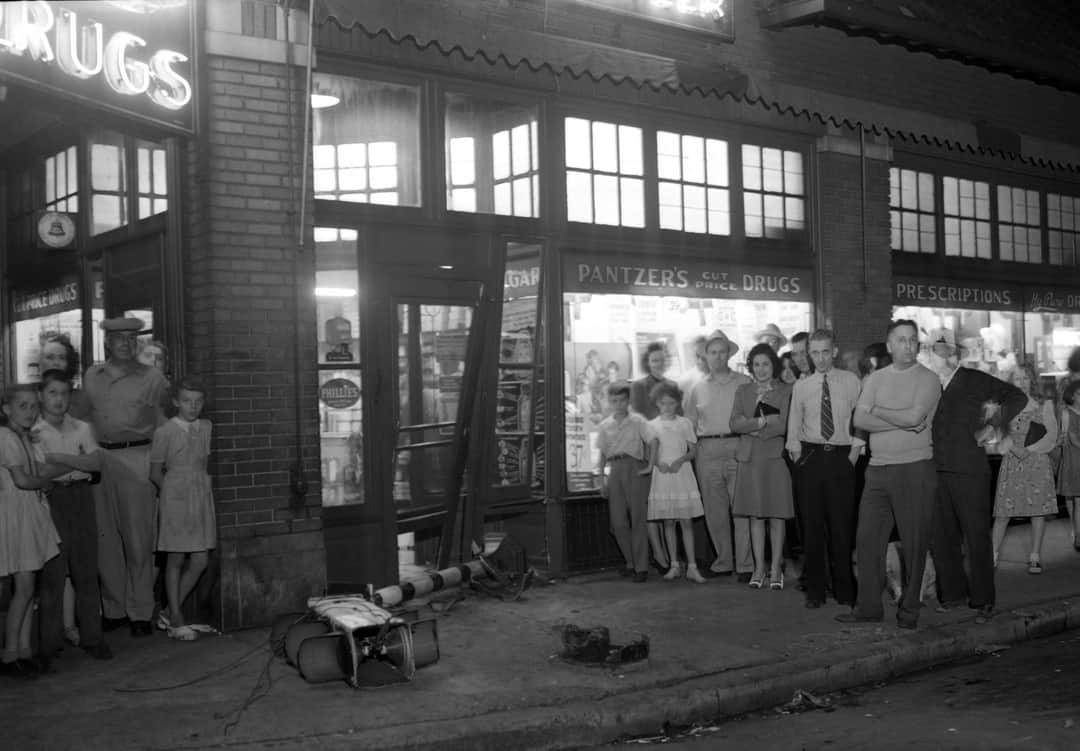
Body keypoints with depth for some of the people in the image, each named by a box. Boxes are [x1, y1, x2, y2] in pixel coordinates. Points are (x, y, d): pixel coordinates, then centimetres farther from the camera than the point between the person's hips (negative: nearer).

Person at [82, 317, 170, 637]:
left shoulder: (152, 377, 3)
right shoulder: (91, 376, 12)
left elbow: (163, 420, 5)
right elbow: (85, 416, 19)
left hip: (136, 459, -3)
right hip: (97, 459, 3)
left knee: (139, 539, -2)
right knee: (105, 538, 5)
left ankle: (140, 613, 5)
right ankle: (113, 609, 16)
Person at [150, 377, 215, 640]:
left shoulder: (206, 427, 9)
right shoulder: (165, 431, -4)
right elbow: (155, 472, 1)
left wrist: (200, 486, 7)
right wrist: (171, 491, -8)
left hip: (201, 496, 5)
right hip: (175, 498, -5)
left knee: (200, 560, 1)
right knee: (176, 559, 0)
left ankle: (170, 613, 14)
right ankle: (176, 619, 9)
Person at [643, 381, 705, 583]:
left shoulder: (684, 423, 9)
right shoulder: (653, 425, 8)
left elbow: (693, 450, 6)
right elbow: (653, 447, -5)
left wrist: (681, 460, -13)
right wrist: (655, 463, -24)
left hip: (682, 473, 0)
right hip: (662, 475, 0)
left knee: (686, 521, -3)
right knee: (668, 522, 3)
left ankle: (692, 566, -1)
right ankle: (674, 565, 11)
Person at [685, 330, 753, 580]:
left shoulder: (745, 383, 7)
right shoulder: (698, 388, 14)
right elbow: (690, 424, 18)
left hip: (738, 448, -3)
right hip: (707, 451, 3)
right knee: (714, 511, 6)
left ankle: (745, 564, -3)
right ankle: (723, 562, 16)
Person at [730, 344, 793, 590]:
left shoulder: (786, 391, 2)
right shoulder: (743, 391, 13)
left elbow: (785, 425, -8)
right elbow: (735, 424, 2)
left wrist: (752, 427, -8)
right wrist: (762, 421, -12)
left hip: (776, 458, -3)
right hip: (750, 459, 3)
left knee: (777, 516, 0)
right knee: (755, 516, 4)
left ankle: (776, 568, 8)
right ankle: (759, 567, 11)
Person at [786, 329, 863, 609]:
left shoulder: (851, 382, 3)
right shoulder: (800, 386, 6)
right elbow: (793, 425, 10)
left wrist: (855, 451, -3)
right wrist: (796, 454, 2)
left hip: (841, 457, -1)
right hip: (810, 457, 1)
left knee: (842, 525, 0)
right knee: (811, 525, 3)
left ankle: (844, 590, 12)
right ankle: (815, 590, 13)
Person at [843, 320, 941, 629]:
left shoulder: (928, 379, -1)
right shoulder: (875, 379, 11)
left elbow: (914, 416, -17)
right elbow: (859, 420, 0)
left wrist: (878, 411, -3)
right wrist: (902, 423, -10)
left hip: (914, 470, -4)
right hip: (878, 469, 4)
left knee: (914, 543, 3)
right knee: (867, 539, 4)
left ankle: (909, 609, 15)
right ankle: (868, 607, 14)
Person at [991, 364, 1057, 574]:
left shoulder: (1044, 404, 7)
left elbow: (1051, 435, 1)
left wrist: (1029, 450, -10)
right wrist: (1014, 448, -14)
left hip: (1037, 460, 0)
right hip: (1011, 461, 0)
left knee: (1038, 509, -1)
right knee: (1003, 511, -4)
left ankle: (1035, 557, 7)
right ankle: (992, 555, -1)